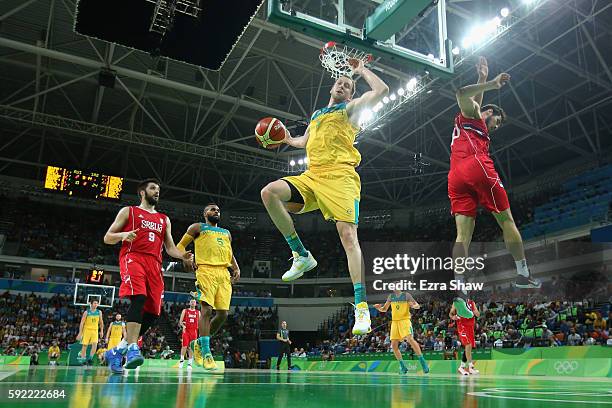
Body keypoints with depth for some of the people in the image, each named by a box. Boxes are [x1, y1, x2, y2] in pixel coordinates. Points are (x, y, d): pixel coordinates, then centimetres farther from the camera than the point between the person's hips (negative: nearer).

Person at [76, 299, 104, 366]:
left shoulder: (99, 312, 1)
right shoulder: (86, 312, -8)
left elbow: (101, 322, 13)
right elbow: (82, 323, -8)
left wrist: (101, 331, 12)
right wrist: (80, 333, -11)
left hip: (95, 330, 2)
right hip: (87, 330, -2)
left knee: (95, 344, -14)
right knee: (84, 345, 4)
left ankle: (90, 358, -7)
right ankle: (82, 358, 17)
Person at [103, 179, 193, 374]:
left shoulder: (164, 219, 27)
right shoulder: (128, 211, 16)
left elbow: (170, 248, 23)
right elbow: (107, 238, 11)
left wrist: (182, 255, 1)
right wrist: (123, 235, -12)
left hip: (155, 264, 5)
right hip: (133, 257, -5)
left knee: (152, 313, -4)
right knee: (139, 299, -30)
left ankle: (117, 351, 9)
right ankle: (132, 348, -34)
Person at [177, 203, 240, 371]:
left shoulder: (226, 233, 30)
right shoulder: (197, 227, 16)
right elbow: (181, 245, 12)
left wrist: (236, 268, 15)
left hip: (224, 273, 5)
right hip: (206, 270, -5)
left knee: (223, 313, -2)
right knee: (206, 310, -16)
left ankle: (198, 343, 17)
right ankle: (206, 354, -13)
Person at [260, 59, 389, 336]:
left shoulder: (350, 108, 16)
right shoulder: (316, 114, 32)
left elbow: (381, 90, 1)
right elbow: (305, 142, 47)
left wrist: (361, 70, 13)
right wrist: (285, 139, 37)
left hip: (340, 176, -5)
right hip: (311, 176, 6)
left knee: (348, 235, -19)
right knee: (269, 192, -17)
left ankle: (361, 307, -19)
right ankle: (302, 255, -8)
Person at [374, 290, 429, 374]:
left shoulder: (406, 295, 0)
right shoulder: (391, 296, 11)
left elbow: (417, 305, -2)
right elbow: (384, 309, 18)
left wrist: (413, 306, -25)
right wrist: (379, 308, -4)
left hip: (405, 320, -4)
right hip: (394, 321, 5)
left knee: (410, 339, -24)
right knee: (394, 345, -1)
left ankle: (422, 362, -17)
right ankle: (403, 367, 12)